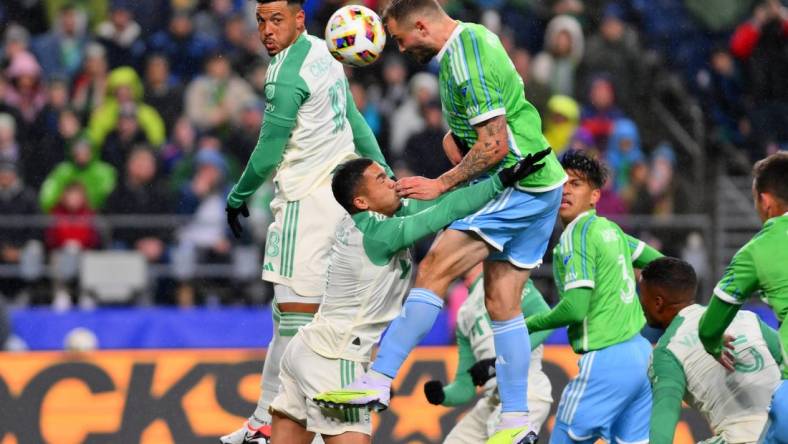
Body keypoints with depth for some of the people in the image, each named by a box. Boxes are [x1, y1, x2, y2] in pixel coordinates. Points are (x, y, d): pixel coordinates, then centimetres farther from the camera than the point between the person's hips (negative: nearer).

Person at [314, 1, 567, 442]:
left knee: (435, 269, -16)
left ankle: (379, 381, -20)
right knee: (502, 304, 9)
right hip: (539, 188, 10)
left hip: (516, 187, -10)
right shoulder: (475, 37, 13)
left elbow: (495, 146, -22)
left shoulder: (466, 63, -18)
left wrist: (441, 185, -14)